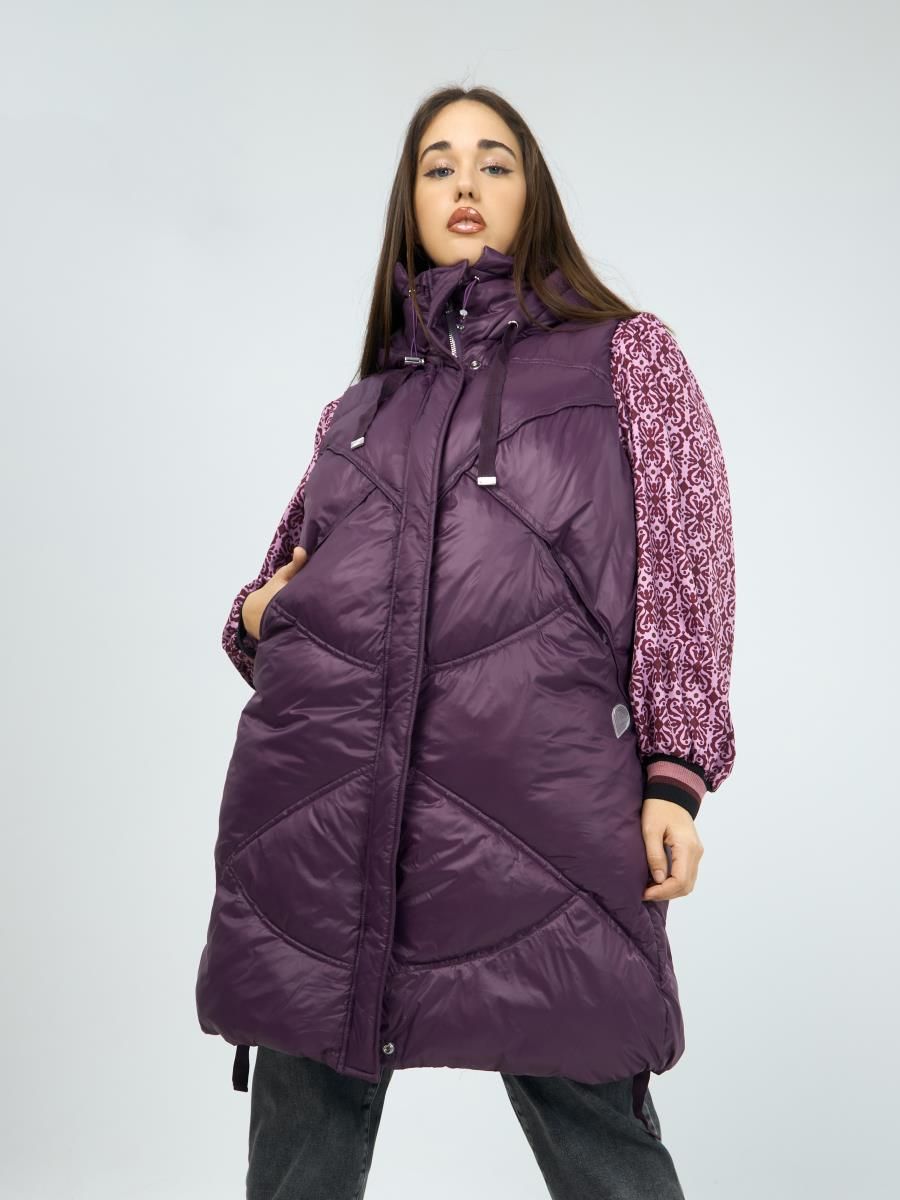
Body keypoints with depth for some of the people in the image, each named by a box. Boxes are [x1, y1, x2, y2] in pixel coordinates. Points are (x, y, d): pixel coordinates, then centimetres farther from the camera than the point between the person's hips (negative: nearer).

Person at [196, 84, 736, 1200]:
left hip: (534, 803, -3)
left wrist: (673, 772, -4)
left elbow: (687, 564, 5)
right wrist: (254, 612, 8)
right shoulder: (360, 407, 22)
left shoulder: (626, 354, 13)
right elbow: (283, 577, 31)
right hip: (317, 803, 4)